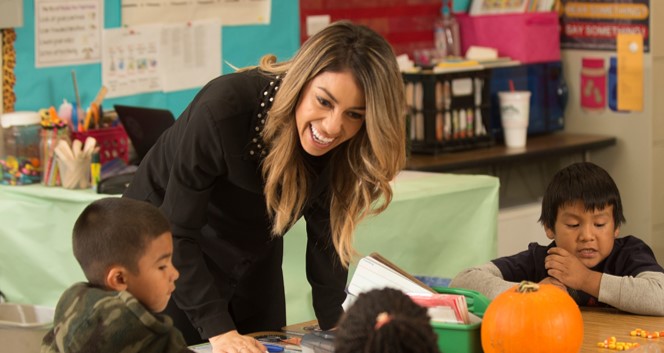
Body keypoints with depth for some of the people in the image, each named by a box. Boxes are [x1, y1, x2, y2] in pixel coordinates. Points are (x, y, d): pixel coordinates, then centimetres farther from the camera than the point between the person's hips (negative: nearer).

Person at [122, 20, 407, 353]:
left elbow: (325, 239, -8)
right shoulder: (225, 108, -34)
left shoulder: (341, 149, -19)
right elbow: (176, 234, -31)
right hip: (165, 251, -5)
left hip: (253, 261, 5)